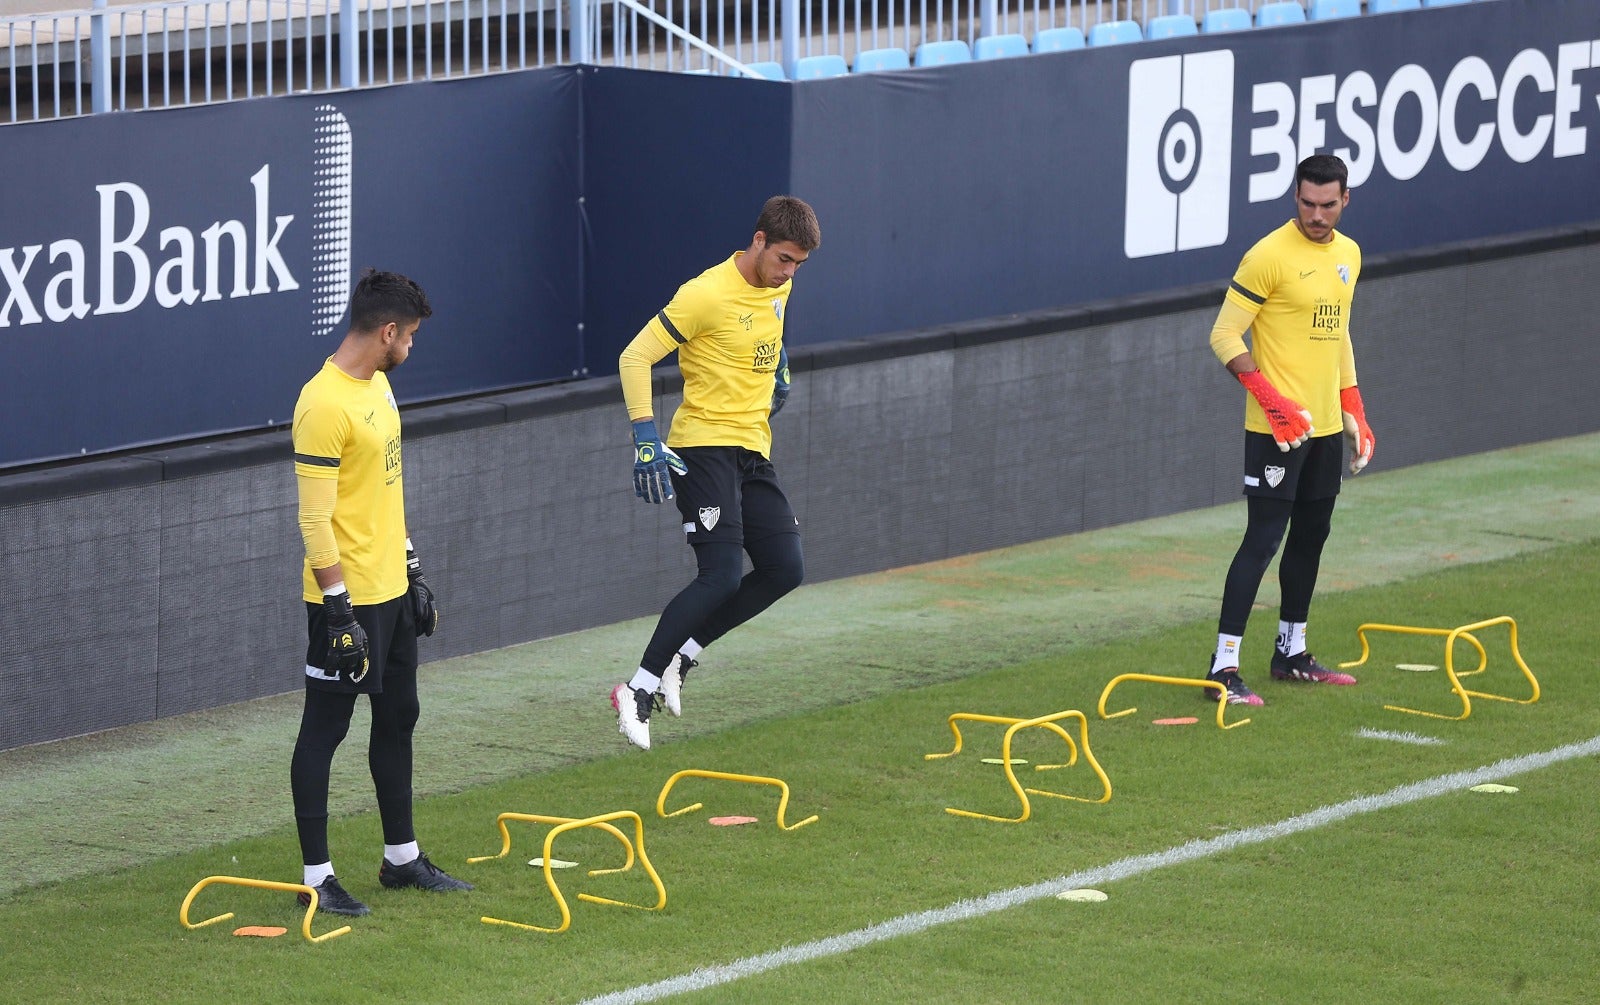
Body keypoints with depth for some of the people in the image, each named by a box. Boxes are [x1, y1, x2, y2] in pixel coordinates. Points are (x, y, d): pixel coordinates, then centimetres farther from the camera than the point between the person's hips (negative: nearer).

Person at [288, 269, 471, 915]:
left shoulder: (378, 384, 11)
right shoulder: (325, 403, -20)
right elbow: (315, 518, -21)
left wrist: (414, 575, 21)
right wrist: (339, 610, -22)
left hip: (393, 593, 10)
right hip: (349, 598, -10)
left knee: (397, 718, 17)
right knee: (324, 730, -2)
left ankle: (402, 858, 28)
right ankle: (317, 878, 3)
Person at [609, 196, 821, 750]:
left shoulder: (779, 288, 7)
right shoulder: (707, 294, -17)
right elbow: (635, 357, -16)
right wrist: (645, 437, -22)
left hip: (753, 452, 8)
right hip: (705, 448, -8)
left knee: (784, 569, 1)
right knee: (721, 576, -19)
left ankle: (678, 659, 9)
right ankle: (638, 692, -12)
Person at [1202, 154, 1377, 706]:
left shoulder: (1348, 254, 11)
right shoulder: (1270, 255, -13)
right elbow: (1224, 335, -13)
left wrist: (1355, 411, 16)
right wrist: (1274, 401, -21)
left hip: (1326, 428, 8)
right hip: (1276, 431, -8)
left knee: (1311, 536, 14)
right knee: (1264, 538, -11)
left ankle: (1291, 653, 26)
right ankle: (1224, 668, -11)